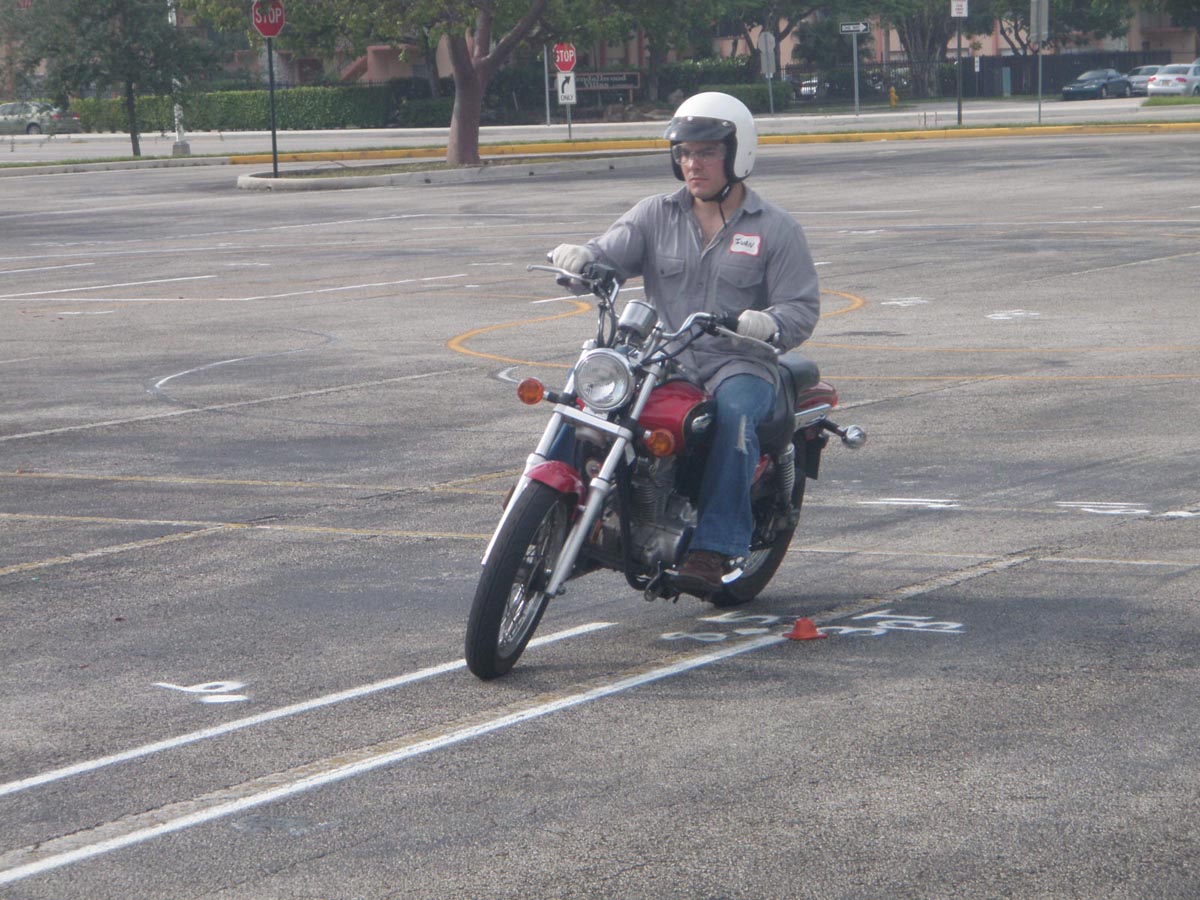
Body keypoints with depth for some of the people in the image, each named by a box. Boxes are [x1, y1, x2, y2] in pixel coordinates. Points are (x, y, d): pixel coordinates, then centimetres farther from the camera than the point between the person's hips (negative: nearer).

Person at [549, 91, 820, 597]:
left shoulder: (775, 229, 8)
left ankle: (712, 551, -39)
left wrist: (769, 324, -24)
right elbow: (611, 255, 3)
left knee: (735, 413, -36)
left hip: (740, 364, -3)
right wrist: (580, 258, -22)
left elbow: (802, 307, 0)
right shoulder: (656, 216, 16)